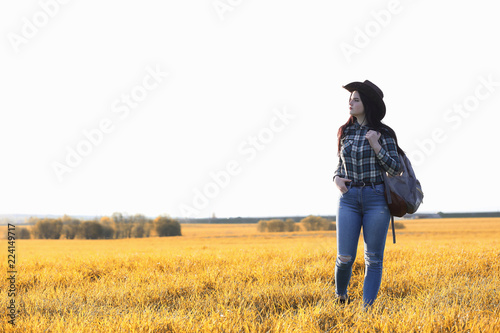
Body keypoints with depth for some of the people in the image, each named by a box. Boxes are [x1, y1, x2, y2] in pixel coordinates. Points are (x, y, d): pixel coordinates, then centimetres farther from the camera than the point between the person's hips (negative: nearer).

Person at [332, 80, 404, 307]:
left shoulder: (383, 133, -3)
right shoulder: (345, 132, 9)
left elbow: (395, 169, -5)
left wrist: (375, 145, -16)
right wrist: (337, 178, -1)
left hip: (376, 199, -3)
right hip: (349, 198, 3)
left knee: (373, 259, -1)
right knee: (345, 257, -4)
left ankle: (367, 308, 5)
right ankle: (340, 298, 23)